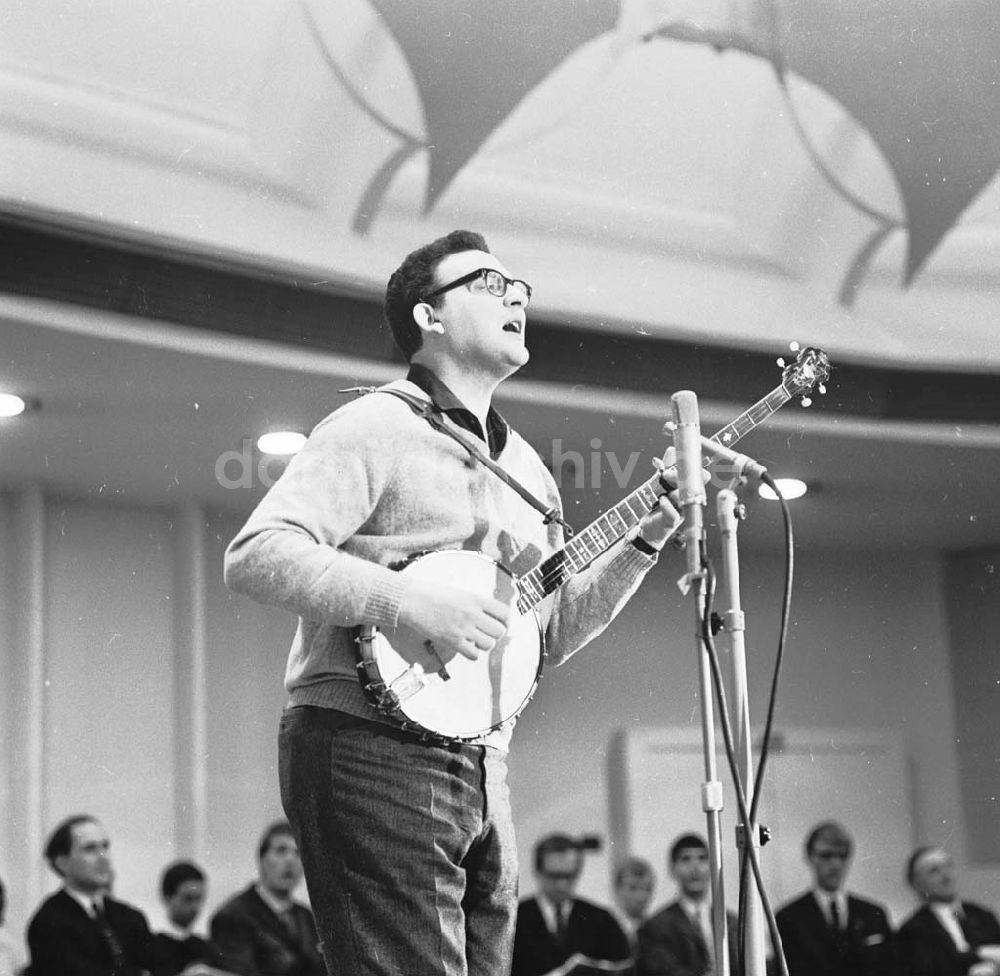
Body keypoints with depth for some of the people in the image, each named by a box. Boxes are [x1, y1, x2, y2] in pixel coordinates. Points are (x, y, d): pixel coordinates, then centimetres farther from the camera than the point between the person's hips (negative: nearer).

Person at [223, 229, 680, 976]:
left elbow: (554, 630, 21)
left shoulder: (525, 466, 18)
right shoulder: (377, 428, -7)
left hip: (481, 768, 8)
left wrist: (650, 533, 10)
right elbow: (254, 557, -18)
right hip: (373, 753, -8)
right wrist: (413, 603, -24)